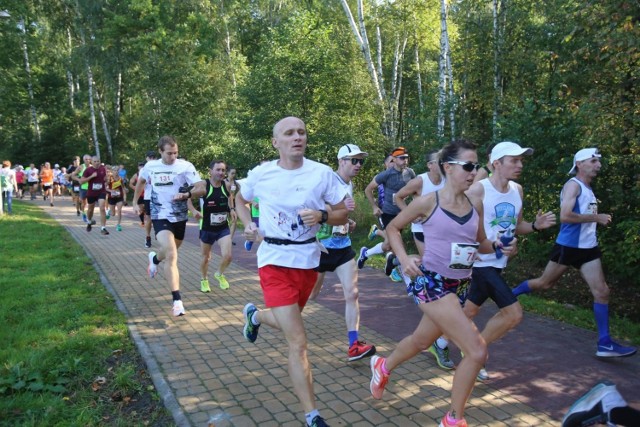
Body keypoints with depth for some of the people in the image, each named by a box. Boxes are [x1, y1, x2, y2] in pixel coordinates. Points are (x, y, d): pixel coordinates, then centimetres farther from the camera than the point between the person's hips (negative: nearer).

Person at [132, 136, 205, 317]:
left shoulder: (185, 166, -10)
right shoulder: (150, 166, -2)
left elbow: (201, 189, -18)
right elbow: (141, 182, 20)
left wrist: (187, 194, -36)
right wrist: (135, 202, 20)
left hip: (179, 217, 2)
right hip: (161, 216, -1)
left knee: (170, 252, 23)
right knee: (171, 255, -21)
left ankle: (154, 258, 61)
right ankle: (177, 300, -17)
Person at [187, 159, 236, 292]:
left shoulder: (226, 185, -4)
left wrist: (232, 209, 7)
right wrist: (193, 210, -29)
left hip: (223, 228, 2)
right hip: (207, 229, -2)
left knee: (227, 256, -10)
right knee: (205, 258, 14)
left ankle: (219, 274, 22)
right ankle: (204, 280, 41)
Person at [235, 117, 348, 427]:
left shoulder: (322, 173, -7)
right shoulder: (260, 174, -6)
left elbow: (343, 215, -1)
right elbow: (240, 198, 15)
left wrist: (321, 216, -21)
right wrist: (248, 225, -2)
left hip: (308, 261, 3)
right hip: (274, 262, -3)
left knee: (287, 323, 25)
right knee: (298, 341, -9)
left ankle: (253, 316, 59)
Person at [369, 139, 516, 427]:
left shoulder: (475, 207, 3)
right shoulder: (428, 202, -11)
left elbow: (481, 244, 15)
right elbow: (392, 228, 1)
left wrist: (499, 247, -7)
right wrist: (404, 258, -14)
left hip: (459, 286, 7)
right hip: (430, 282, -6)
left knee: (422, 341, 25)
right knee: (477, 351, -15)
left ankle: (383, 366, 56)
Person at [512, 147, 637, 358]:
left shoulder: (588, 189, 15)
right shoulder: (573, 185, -13)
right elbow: (565, 216, -26)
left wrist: (598, 219, 8)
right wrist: (596, 217, -19)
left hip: (588, 247, 8)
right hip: (568, 246, -8)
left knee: (602, 291, -1)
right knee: (544, 283, 6)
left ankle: (605, 344, 2)